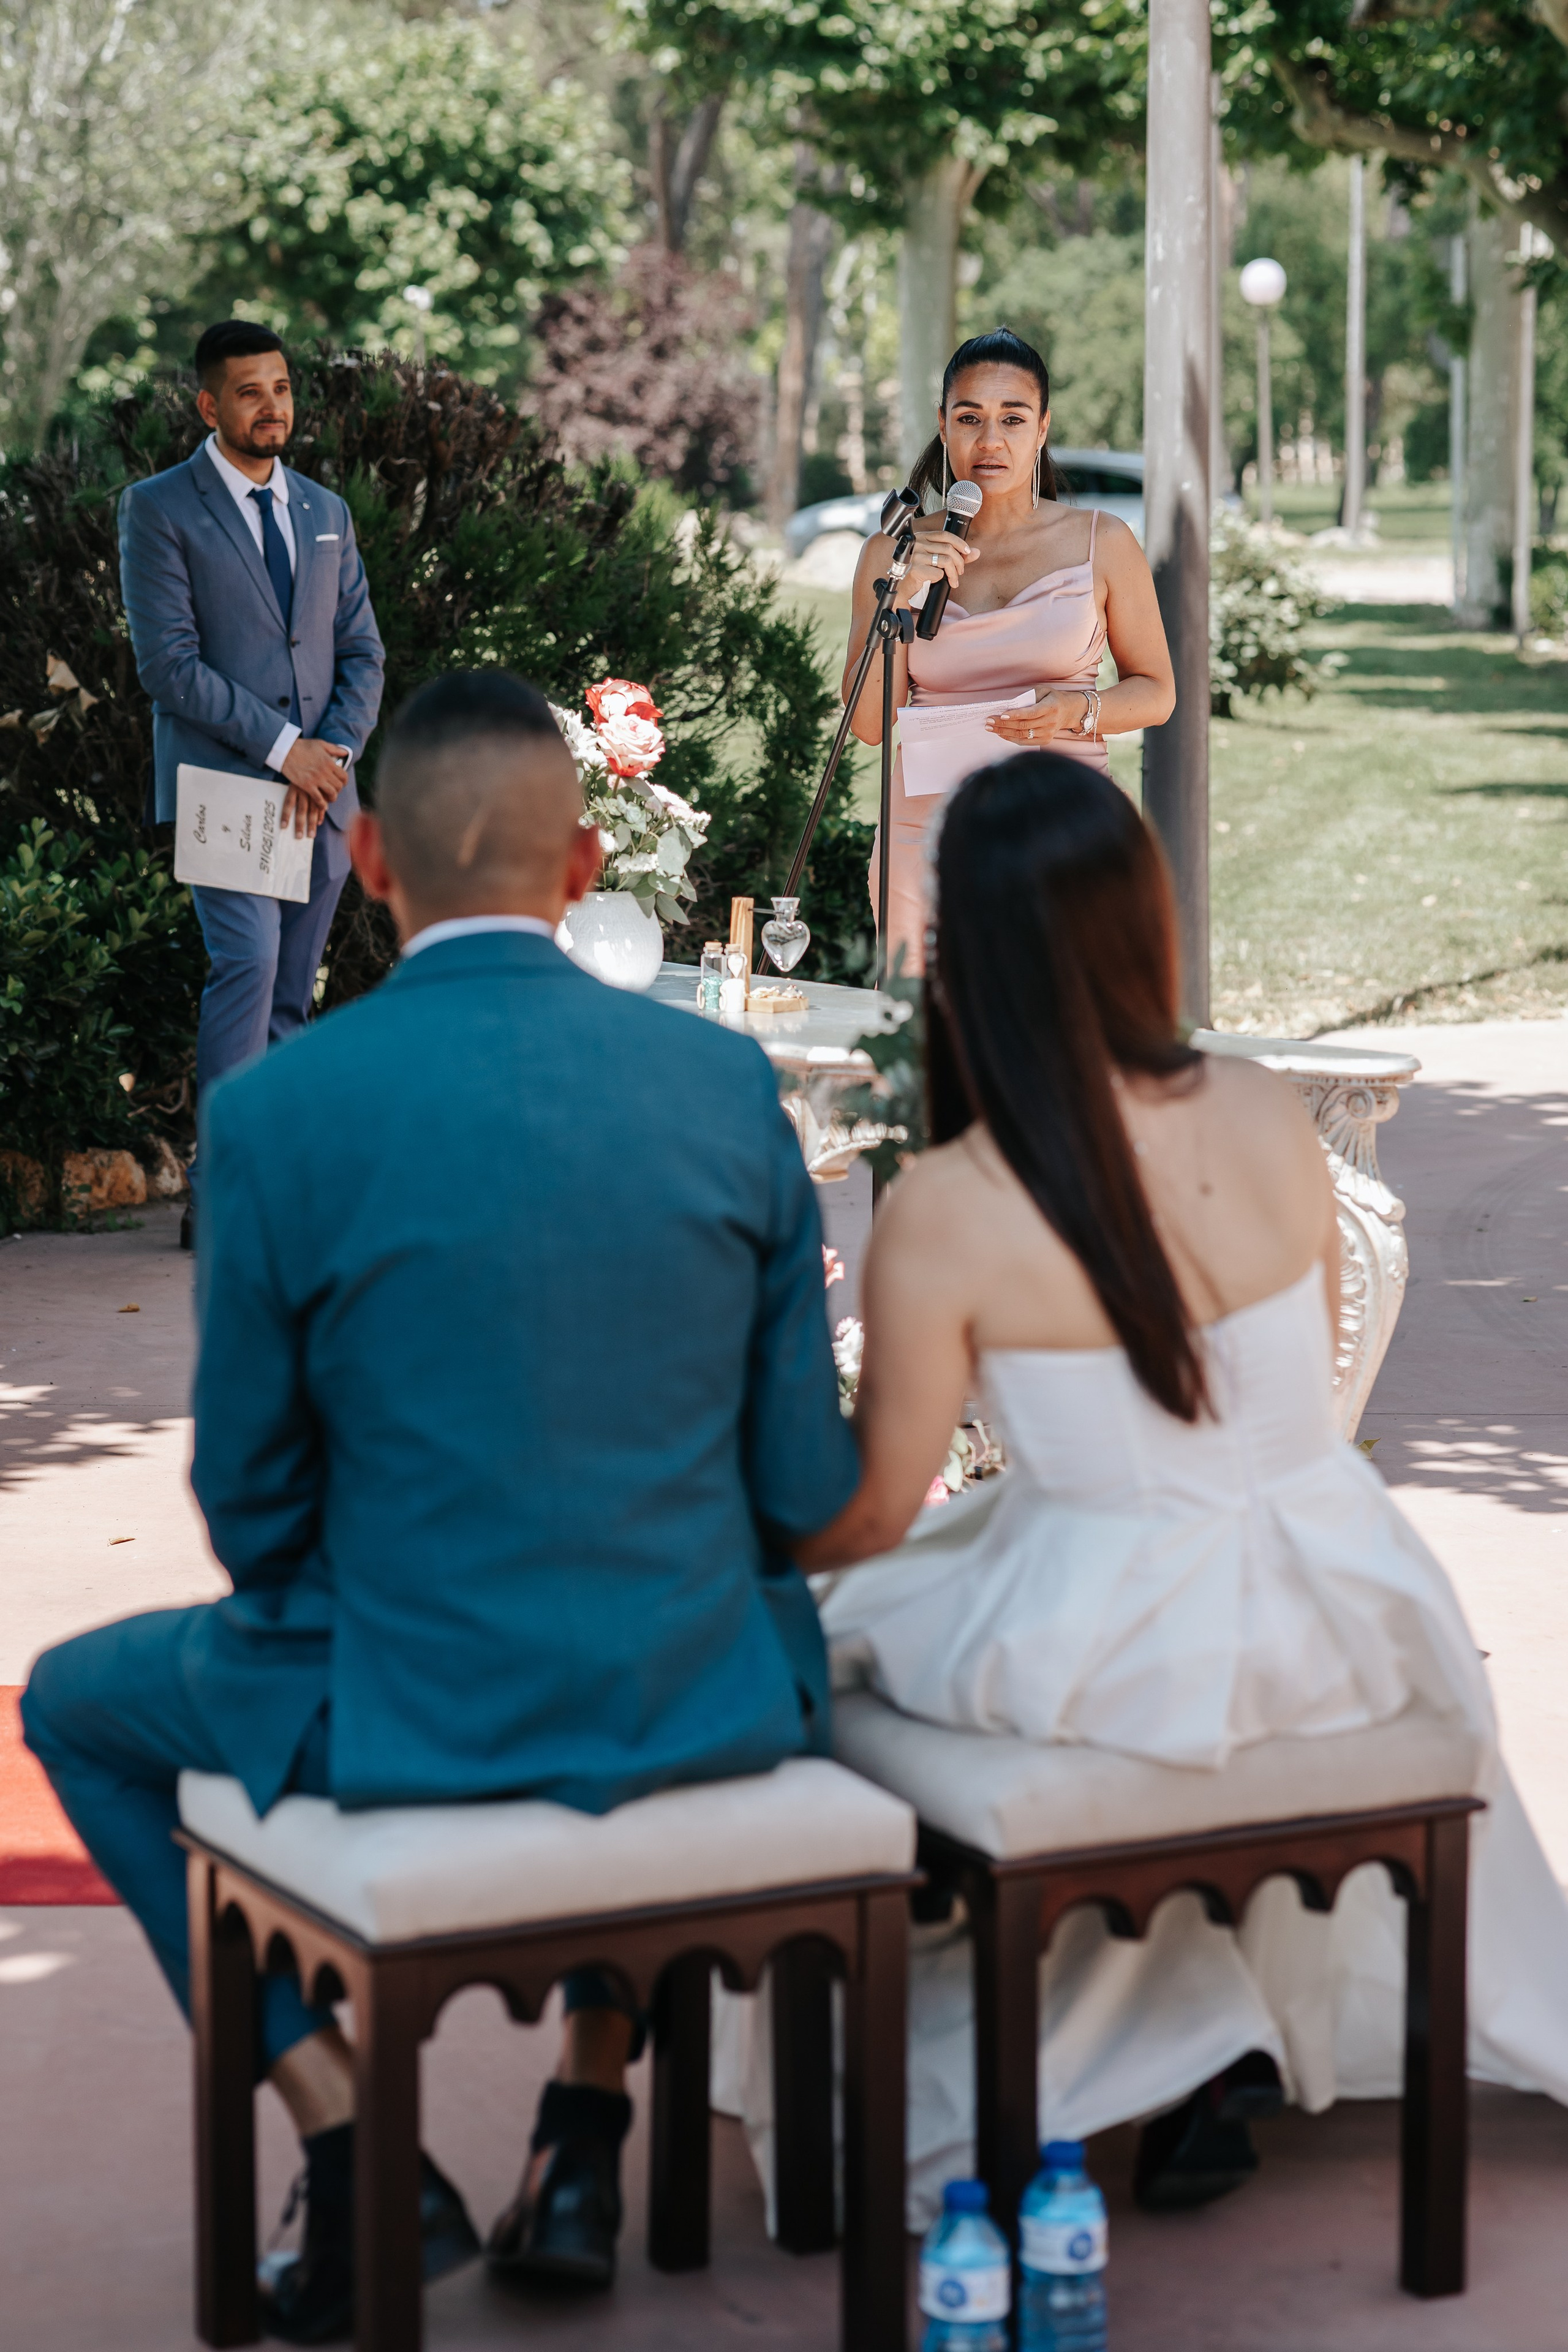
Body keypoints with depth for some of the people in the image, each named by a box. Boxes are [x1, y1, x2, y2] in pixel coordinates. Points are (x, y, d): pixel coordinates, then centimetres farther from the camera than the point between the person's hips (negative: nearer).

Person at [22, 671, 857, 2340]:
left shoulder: (272, 1113, -13)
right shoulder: (727, 1080, -6)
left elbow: (248, 1496, -3)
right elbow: (804, 1488, -1)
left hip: (405, 1718, -3)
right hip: (703, 1705, 3)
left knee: (79, 1705, 26)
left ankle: (352, 2143, 13)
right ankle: (588, 2121, 31)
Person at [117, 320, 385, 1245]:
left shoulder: (325, 512, 16)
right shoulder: (159, 509, -2)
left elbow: (363, 651, 14)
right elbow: (169, 663, -9)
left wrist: (334, 753, -4)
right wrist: (281, 746, -13)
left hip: (320, 787, 6)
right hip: (220, 780, -5)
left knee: (290, 994, 6)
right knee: (248, 964, -19)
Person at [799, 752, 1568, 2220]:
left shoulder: (943, 1216, -19)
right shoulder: (1267, 1121, -6)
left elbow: (871, 1515, -10)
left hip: (1108, 1652, -5)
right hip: (1336, 1621, 5)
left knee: (843, 1642, 25)